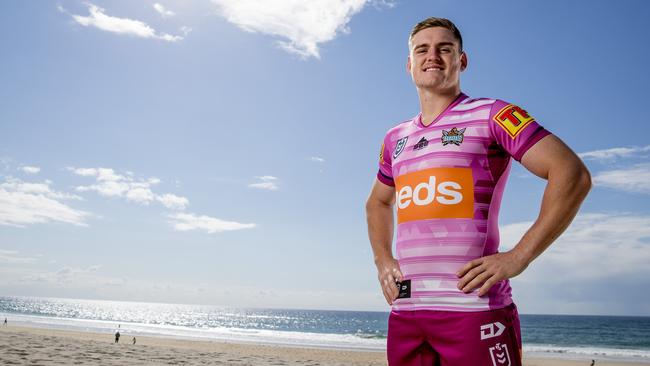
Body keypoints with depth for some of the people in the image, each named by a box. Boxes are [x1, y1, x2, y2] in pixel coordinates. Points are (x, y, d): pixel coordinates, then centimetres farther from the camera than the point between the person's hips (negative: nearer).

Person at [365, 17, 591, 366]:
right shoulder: (395, 138, 16)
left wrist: (517, 257, -15)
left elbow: (573, 174, -9)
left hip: (473, 309, -5)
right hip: (403, 311, 6)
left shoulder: (491, 115, -1)